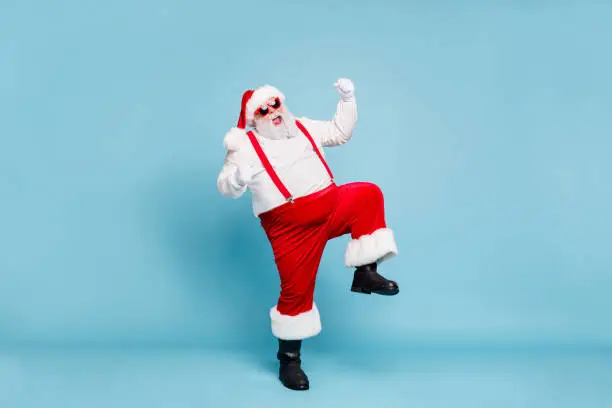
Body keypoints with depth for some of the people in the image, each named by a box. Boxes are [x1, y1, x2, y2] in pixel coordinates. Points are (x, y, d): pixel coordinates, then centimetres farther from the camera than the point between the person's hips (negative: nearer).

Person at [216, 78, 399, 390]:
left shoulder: (303, 127, 15)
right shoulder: (245, 145, -1)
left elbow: (340, 132, 24)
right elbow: (227, 188, -5)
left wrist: (347, 99, 12)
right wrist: (238, 176, -28)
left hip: (332, 206, 5)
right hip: (291, 227, -5)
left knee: (368, 194, -19)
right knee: (296, 290, -5)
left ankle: (365, 274, -13)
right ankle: (289, 360, 15)